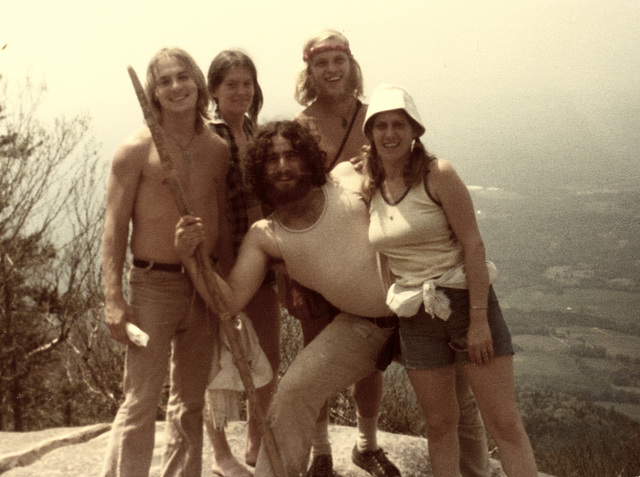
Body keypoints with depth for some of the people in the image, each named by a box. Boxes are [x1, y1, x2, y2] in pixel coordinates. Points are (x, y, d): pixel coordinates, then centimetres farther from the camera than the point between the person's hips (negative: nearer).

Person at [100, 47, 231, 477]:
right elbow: (115, 228, -8)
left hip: (205, 286, 5)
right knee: (141, 402, -7)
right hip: (154, 284, -5)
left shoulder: (218, 150, 7)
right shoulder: (136, 150, -7)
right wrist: (114, 299, -15)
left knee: (191, 402, 14)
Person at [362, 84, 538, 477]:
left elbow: (473, 244, -12)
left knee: (505, 424, -4)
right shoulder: (370, 188, 5)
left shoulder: (438, 175, -10)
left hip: (466, 299, -4)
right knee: (441, 423, 9)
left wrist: (479, 319, -17)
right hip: (417, 317, 4)